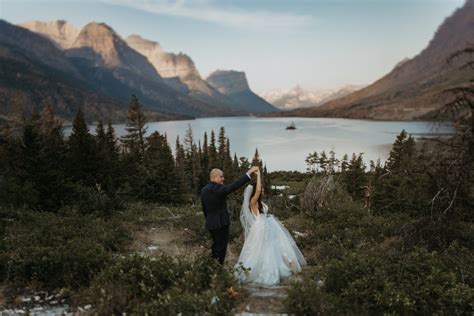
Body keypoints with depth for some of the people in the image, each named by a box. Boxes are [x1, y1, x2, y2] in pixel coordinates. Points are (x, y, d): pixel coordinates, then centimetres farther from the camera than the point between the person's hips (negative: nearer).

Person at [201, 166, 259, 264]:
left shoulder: (203, 190, 7)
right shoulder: (216, 189, -20)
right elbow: (233, 186, -29)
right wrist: (249, 173, -28)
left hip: (211, 223, 9)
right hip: (221, 223, -9)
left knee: (216, 245, 22)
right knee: (221, 249, 3)